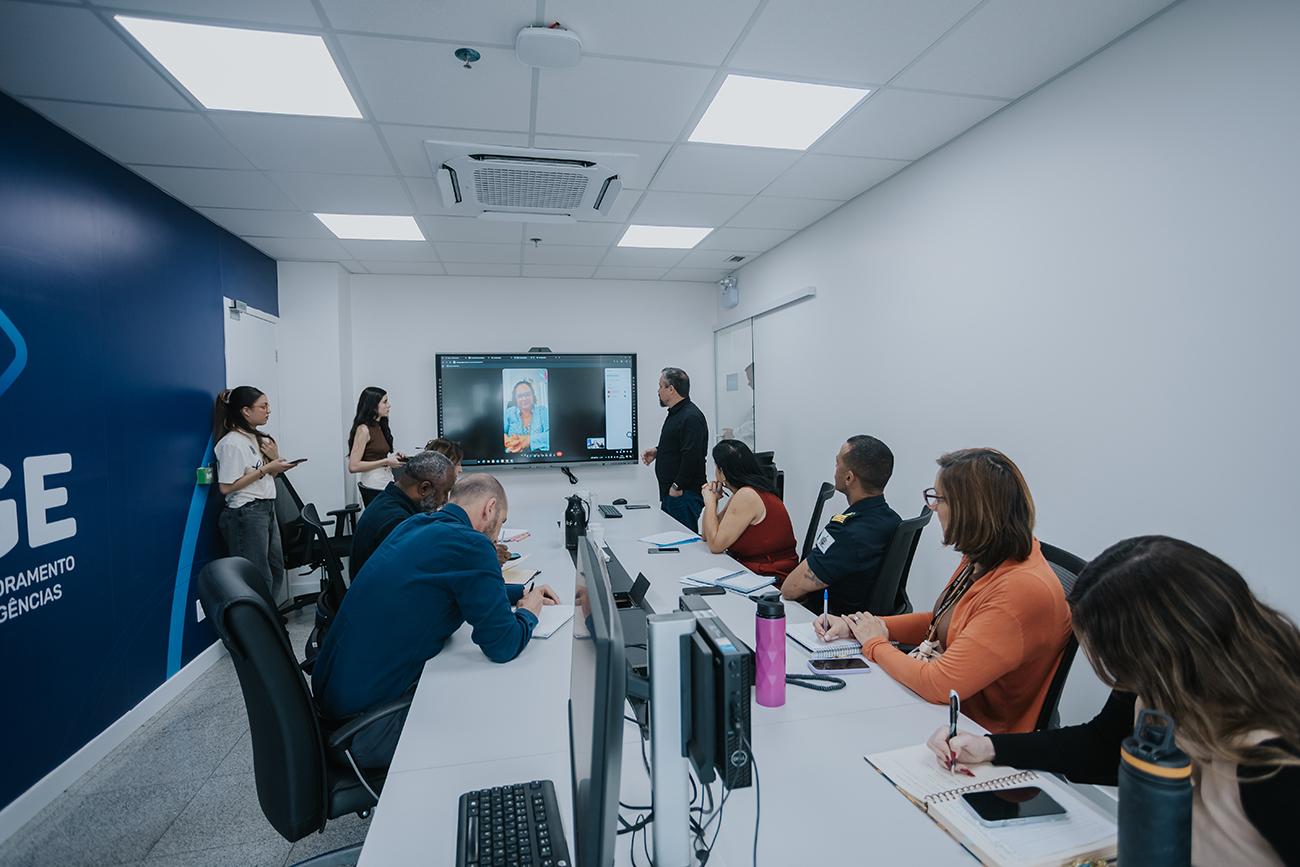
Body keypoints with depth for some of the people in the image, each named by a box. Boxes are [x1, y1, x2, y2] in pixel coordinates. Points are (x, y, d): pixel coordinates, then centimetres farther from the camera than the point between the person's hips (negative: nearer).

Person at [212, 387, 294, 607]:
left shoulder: (257, 438, 12)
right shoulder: (232, 443, -13)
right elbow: (226, 487, -17)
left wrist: (275, 459, -1)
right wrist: (264, 469, -16)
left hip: (266, 510, 9)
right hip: (245, 514, -9)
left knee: (276, 569, 15)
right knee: (259, 579, -3)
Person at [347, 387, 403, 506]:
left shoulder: (380, 427, 12)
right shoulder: (363, 429, -10)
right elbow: (353, 466, -15)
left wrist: (393, 458, 5)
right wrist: (386, 461, -15)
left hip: (387, 483, 7)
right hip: (373, 487, -7)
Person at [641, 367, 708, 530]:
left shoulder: (691, 417, -18)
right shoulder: (675, 413, 17)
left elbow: (692, 456, -25)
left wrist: (677, 487, -20)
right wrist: (657, 451, 13)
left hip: (684, 495, -11)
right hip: (669, 493, 11)